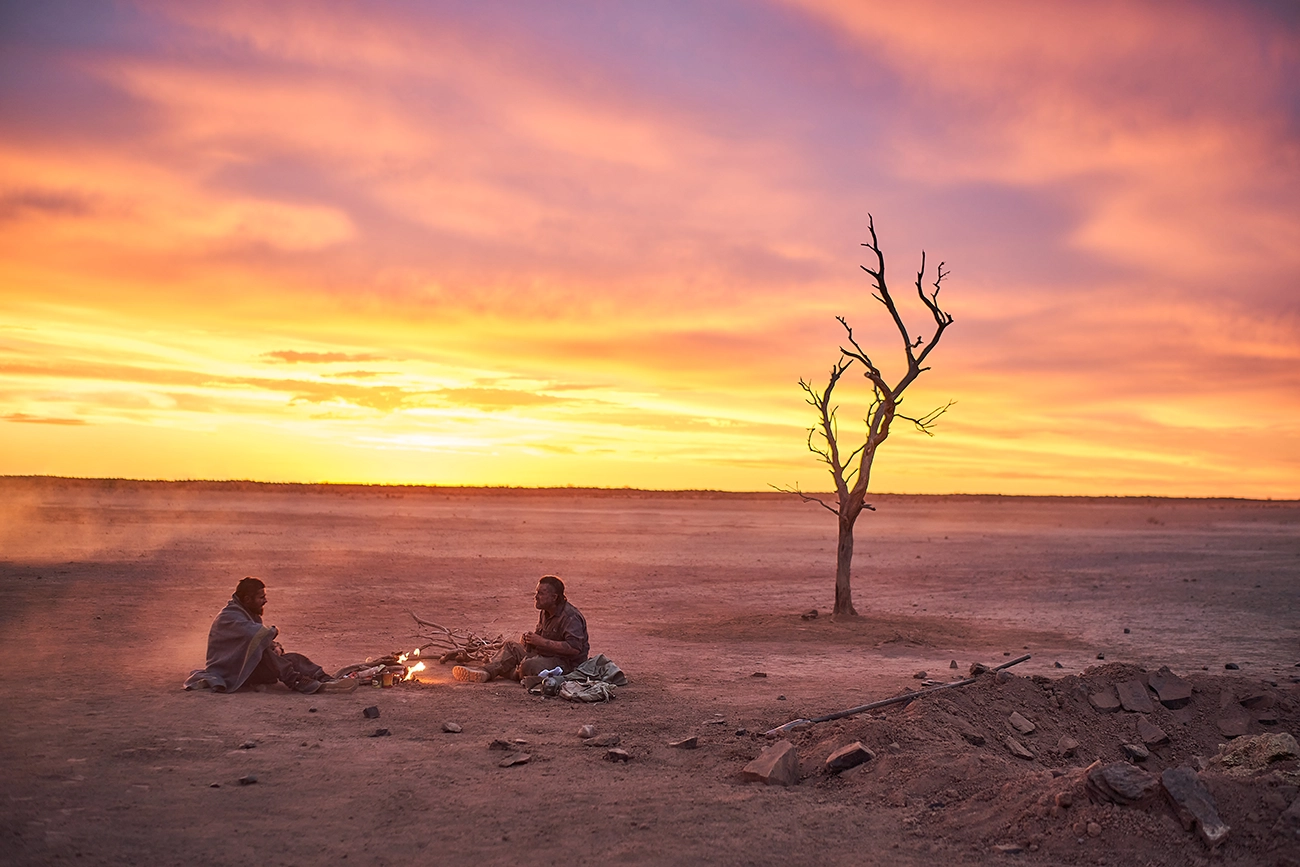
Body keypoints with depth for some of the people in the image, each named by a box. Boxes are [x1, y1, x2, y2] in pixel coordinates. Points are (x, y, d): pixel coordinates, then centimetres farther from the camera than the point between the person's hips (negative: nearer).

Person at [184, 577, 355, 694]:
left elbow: (266, 641, 12)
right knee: (259, 647, -34)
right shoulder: (229, 617, -16)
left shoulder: (252, 615, 15)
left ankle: (327, 681, -32)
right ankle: (298, 683, -43)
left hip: (251, 668, 8)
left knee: (294, 658, -13)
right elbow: (256, 634, -32)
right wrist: (273, 631, -12)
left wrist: (276, 647, -11)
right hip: (230, 673, -8)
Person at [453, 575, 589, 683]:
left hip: (568, 664, -10)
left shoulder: (570, 617, -20)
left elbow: (574, 648, -30)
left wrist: (542, 642, -27)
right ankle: (486, 671, -15)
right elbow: (539, 636, 20)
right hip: (546, 655, 10)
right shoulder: (545, 613, 10)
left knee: (529, 665, -33)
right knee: (511, 647, 3)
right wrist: (529, 639, -5)